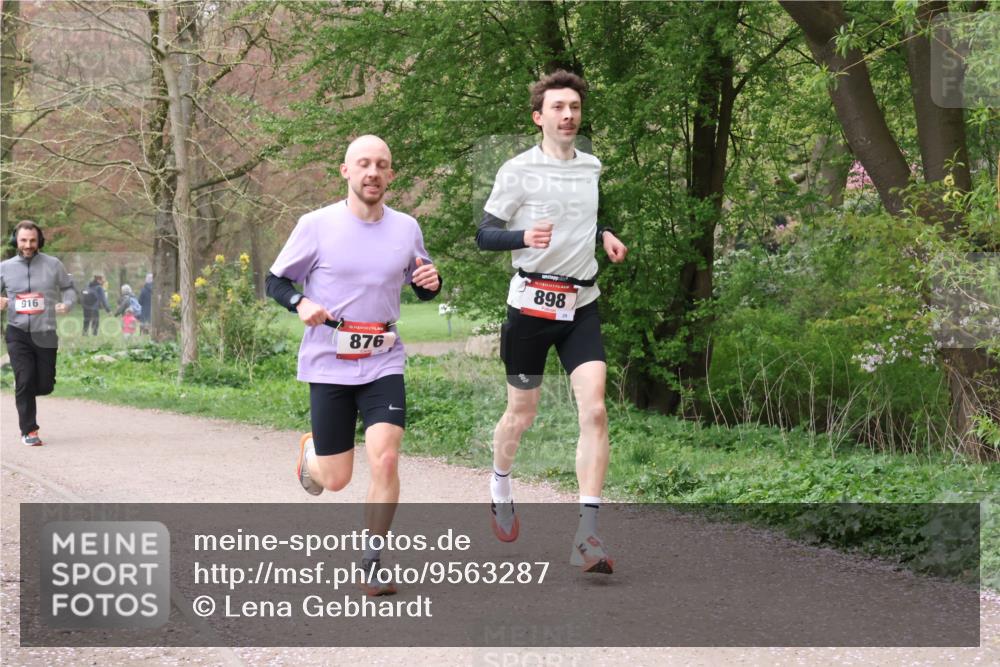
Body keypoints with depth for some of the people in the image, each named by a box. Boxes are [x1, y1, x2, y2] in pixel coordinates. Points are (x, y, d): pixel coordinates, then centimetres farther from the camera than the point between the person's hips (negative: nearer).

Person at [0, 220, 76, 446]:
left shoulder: (53, 265, 3)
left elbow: (68, 288, 13)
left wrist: (66, 304, -8)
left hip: (45, 334, 1)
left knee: (45, 385, 3)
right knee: (25, 382, -10)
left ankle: (23, 391, 38)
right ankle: (29, 430, 0)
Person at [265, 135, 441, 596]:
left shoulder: (406, 228, 3)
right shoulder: (316, 226, -6)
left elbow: (421, 286, 18)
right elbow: (275, 281, 2)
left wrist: (431, 282, -6)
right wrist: (301, 303, -19)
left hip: (383, 364, 2)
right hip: (328, 366, -1)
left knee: (385, 458, -18)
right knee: (335, 479, 5)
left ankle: (372, 565, -3)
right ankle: (311, 451, 43)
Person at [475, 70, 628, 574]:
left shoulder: (592, 167, 11)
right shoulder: (518, 170, -6)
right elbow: (483, 235, -6)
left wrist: (603, 235, 9)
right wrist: (524, 236, -25)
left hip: (581, 305, 3)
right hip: (531, 302, -3)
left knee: (594, 411, -14)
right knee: (521, 414, 9)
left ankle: (587, 537, -15)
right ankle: (500, 485, 42)